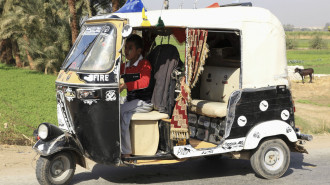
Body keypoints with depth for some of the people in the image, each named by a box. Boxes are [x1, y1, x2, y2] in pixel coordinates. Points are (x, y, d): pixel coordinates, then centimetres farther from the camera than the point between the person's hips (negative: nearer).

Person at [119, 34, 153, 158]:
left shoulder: (144, 64, -8)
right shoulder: (124, 66, 14)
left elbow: (145, 82, -26)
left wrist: (125, 85, -36)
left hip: (144, 102, -6)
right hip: (130, 100, 6)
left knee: (119, 110, -26)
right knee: (126, 117, -24)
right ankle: (126, 153, -23)